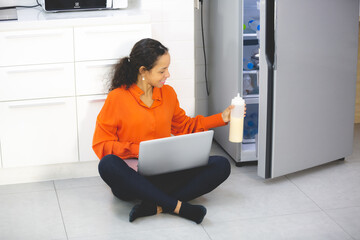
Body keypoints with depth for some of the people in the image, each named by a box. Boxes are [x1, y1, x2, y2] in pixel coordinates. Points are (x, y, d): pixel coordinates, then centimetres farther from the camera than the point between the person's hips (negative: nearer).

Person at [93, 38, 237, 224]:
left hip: (164, 176, 5)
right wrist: (138, 150, -18)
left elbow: (184, 126, 24)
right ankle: (177, 206, -37)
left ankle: (156, 206, -31)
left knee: (221, 165, -15)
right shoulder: (117, 97, -5)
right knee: (108, 165, -38)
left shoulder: (168, 93, 11)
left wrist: (221, 118, 16)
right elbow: (101, 144, -5)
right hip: (132, 176, -4)